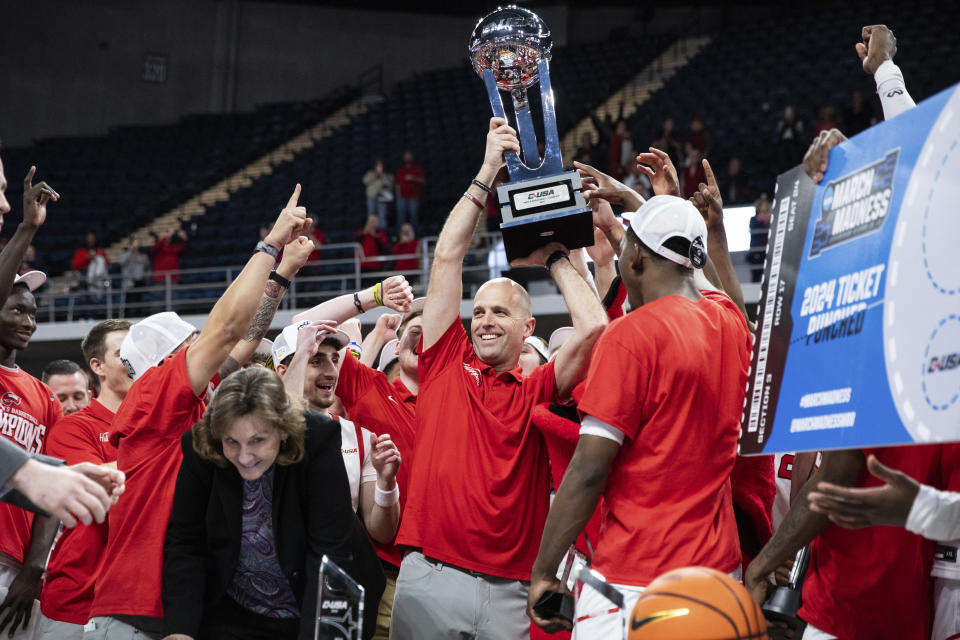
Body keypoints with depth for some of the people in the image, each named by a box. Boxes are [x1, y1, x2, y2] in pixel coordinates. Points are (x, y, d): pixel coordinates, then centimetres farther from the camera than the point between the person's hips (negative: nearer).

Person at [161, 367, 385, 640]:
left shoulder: (319, 439, -22)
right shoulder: (199, 448, -14)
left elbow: (330, 551, -23)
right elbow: (184, 544, -10)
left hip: (317, 610, -2)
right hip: (232, 615, 2)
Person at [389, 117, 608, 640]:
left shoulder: (535, 393, 10)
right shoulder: (445, 366, 12)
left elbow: (593, 327, -3)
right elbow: (448, 257, 10)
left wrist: (553, 258, 11)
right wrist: (487, 172, 11)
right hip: (428, 577, 0)